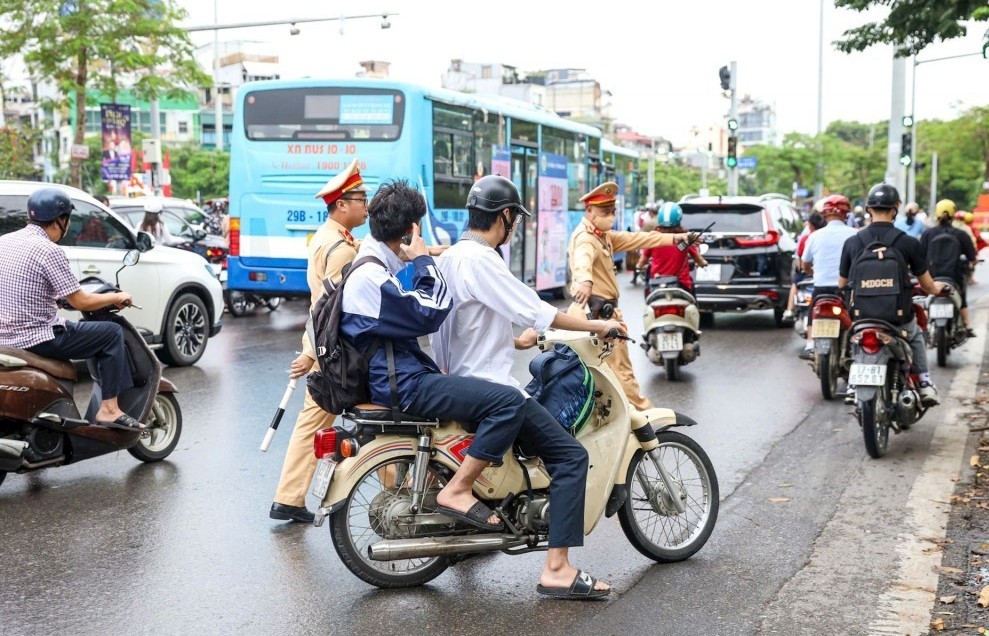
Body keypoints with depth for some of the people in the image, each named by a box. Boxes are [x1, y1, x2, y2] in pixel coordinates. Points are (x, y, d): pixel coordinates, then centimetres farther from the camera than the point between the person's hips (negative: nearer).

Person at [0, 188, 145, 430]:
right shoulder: (48, 251, -17)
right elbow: (81, 302, -15)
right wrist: (116, 297, 2)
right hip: (36, 340, -8)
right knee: (112, 333, 2)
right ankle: (109, 409, -1)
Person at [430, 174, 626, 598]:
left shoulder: (450, 258, 14)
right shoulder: (480, 259, -17)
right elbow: (533, 311, -20)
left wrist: (516, 342, 29)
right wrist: (596, 325, -10)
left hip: (462, 380, 11)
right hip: (487, 387, -11)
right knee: (571, 456, -12)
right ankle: (557, 567, -16)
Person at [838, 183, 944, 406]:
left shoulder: (851, 242, -4)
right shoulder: (908, 243, -10)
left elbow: (842, 284, 4)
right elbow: (927, 285, -2)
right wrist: (936, 288, 23)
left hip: (863, 316, 1)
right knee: (916, 336, 31)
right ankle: (925, 383, 21)